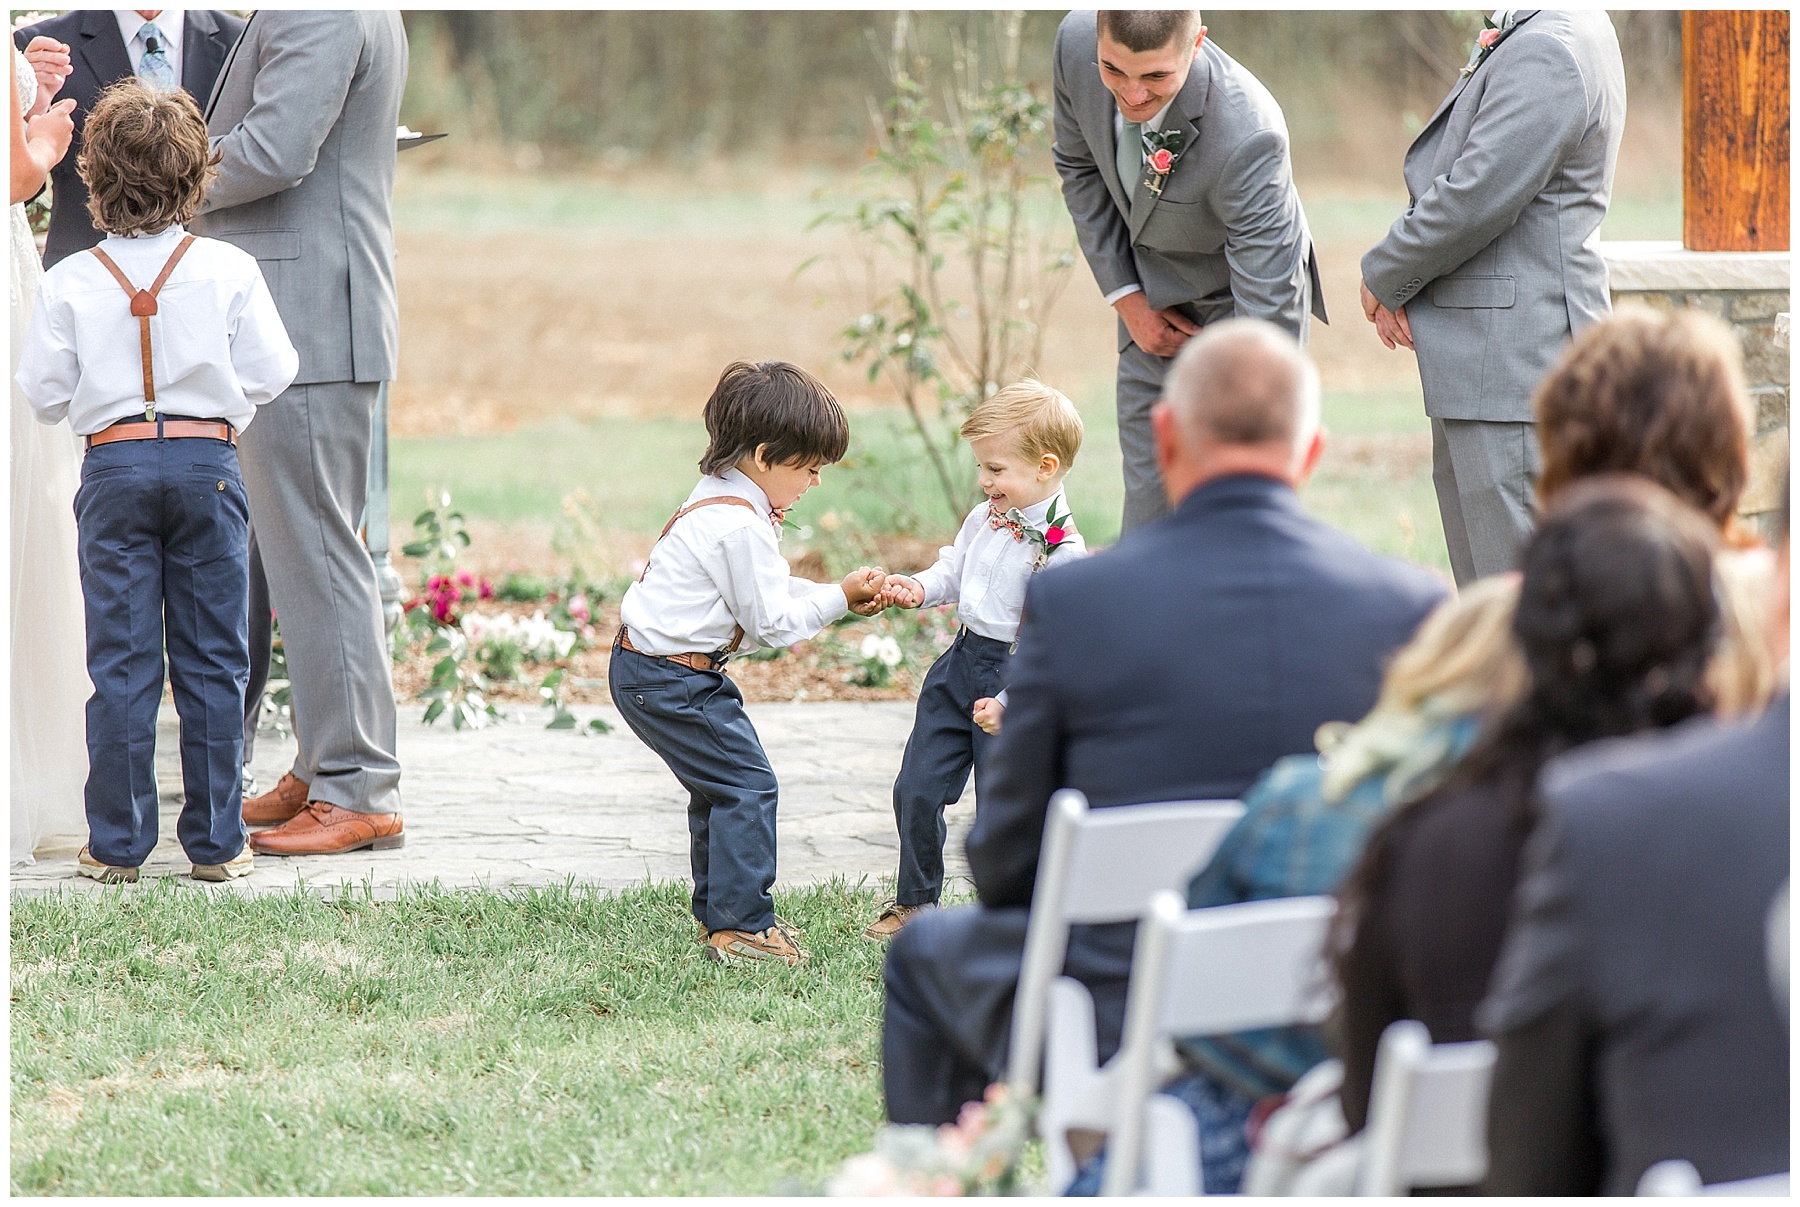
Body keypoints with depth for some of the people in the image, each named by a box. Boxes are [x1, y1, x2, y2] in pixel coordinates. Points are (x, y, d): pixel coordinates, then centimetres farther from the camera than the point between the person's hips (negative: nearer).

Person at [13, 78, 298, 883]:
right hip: (208, 461, 0)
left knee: (120, 661, 5)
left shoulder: (71, 281, -4)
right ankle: (214, 843, 9)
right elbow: (270, 375, 1)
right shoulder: (229, 271, -4)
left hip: (114, 464, 0)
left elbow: (44, 393, 1)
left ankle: (116, 844, 6)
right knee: (212, 659, 6)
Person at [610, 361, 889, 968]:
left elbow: (764, 592, 18)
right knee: (747, 786, -9)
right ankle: (740, 927, -7)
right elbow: (772, 623, -17)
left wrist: (839, 596, 8)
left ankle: (717, 913, 26)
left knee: (720, 786, 18)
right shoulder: (741, 526, -22)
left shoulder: (719, 500, 11)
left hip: (645, 665, 11)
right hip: (669, 682, -11)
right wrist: (839, 598, -6)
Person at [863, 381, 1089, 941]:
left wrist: (1011, 703, -26)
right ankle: (914, 902, 29)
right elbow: (953, 570, 19)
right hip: (960, 664, 8)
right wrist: (918, 588, -3)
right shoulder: (984, 519, 4)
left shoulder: (1061, 553, -21)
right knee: (916, 789, 10)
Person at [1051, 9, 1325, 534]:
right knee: (1149, 498, 3)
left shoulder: (1249, 136, -39)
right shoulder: (1076, 41, -22)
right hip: (1150, 300, 5)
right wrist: (1125, 295, -5)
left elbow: (1265, 320, -37)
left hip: (1234, 301, -5)